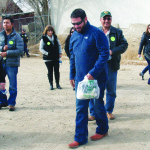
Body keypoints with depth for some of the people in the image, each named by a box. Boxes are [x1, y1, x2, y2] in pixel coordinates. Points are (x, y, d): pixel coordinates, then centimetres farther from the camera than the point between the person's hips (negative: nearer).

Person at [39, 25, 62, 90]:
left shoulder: (55, 37, 6)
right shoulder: (43, 39, -5)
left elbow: (59, 45, 19)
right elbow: (41, 48, -3)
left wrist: (60, 53, 7)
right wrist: (47, 53, -15)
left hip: (56, 57, 3)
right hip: (48, 58, -3)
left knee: (57, 71, 5)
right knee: (50, 72, 5)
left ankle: (57, 84, 16)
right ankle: (51, 84, 16)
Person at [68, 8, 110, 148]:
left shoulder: (96, 33, -14)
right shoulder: (74, 36, 7)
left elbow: (104, 54, -18)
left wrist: (93, 73, -23)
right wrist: (72, 75, 14)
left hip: (96, 78, -5)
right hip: (80, 79, 5)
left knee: (98, 106, 12)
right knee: (80, 108, 5)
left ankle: (102, 130, 34)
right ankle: (80, 138, 14)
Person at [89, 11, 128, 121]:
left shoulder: (117, 32, 6)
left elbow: (124, 45, 2)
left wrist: (112, 51, -13)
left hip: (111, 65, 1)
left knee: (111, 90, 9)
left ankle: (109, 111, 27)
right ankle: (93, 113, 11)